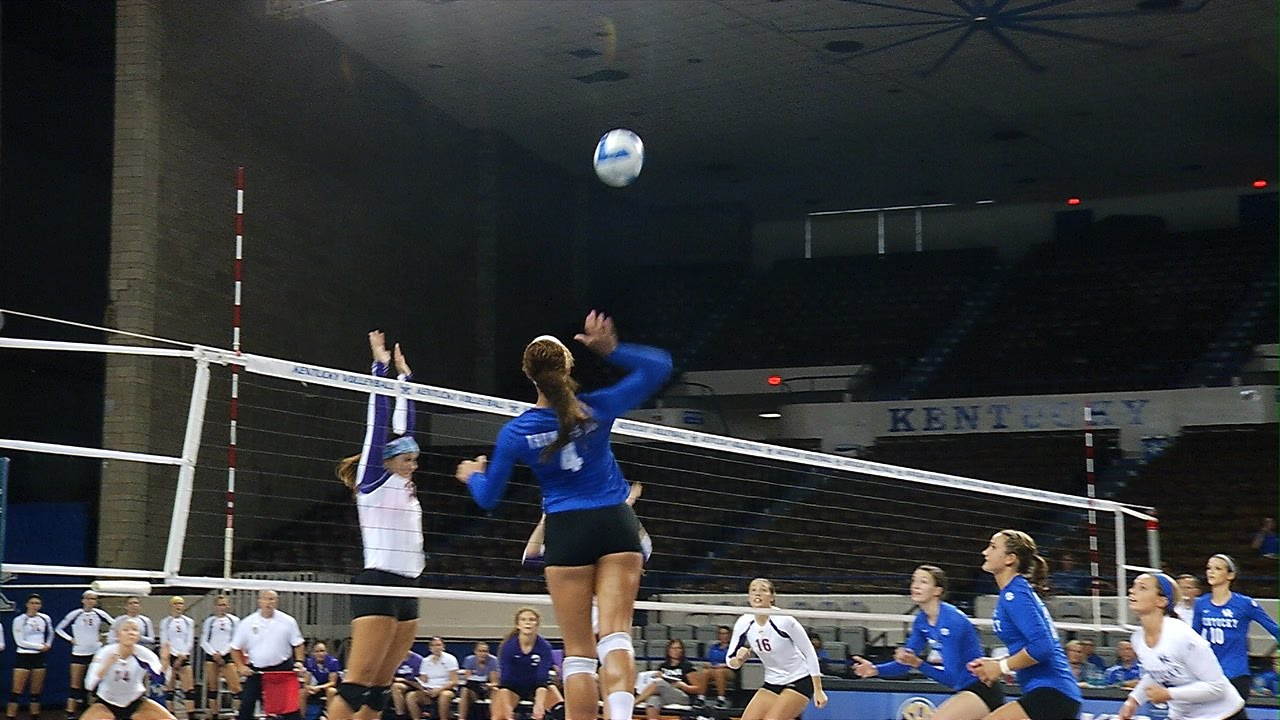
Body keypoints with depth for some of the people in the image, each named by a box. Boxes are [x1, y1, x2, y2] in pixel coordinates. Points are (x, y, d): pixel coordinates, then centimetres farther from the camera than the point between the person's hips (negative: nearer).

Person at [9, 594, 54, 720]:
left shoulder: (45, 619, 3)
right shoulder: (19, 620, -10)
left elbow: (50, 633, 22)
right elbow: (20, 642, -14)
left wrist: (47, 644, 5)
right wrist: (40, 646, -11)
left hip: (39, 657, 4)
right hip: (23, 656, -4)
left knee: (36, 691, 8)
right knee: (17, 691, -7)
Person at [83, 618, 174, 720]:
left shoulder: (144, 654, -19)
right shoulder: (106, 653, -21)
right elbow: (90, 685, -28)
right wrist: (107, 665, -41)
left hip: (135, 702, 2)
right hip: (107, 703, -1)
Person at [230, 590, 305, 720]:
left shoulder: (288, 621, -3)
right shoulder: (247, 623, -2)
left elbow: (298, 644, 6)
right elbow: (235, 648, 6)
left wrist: (299, 662, -8)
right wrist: (240, 666, -6)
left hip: (282, 668, -1)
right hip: (256, 670, 1)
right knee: (246, 705, 0)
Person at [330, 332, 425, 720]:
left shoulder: (404, 487, 17)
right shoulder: (372, 484, -1)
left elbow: (403, 428, 23)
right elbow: (377, 423, -4)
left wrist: (405, 377, 28)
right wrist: (381, 368, -1)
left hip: (406, 590, 8)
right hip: (378, 586, -8)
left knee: (379, 687, 6)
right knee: (356, 683, -14)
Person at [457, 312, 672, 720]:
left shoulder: (516, 432, -6)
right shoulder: (596, 409, -6)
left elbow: (487, 498, 6)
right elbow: (659, 366, 5)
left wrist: (472, 476, 28)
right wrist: (611, 350, -6)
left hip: (567, 533, 0)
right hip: (616, 525, 0)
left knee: (578, 652, 4)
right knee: (616, 635, -8)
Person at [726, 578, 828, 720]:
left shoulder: (784, 620, -22)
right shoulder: (743, 623, -8)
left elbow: (810, 653, -13)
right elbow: (731, 661, 0)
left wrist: (818, 690, -12)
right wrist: (738, 659, -24)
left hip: (799, 681, -6)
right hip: (772, 683, 6)